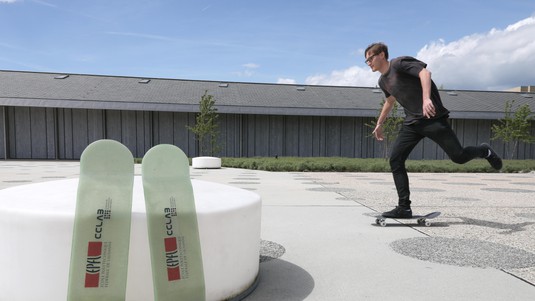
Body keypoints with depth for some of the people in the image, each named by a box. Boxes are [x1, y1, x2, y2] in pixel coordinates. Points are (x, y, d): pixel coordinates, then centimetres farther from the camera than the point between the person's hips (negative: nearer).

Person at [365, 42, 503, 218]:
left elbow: (424, 73, -24)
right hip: (411, 123, 7)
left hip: (433, 118, -7)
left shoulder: (399, 63, -9)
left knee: (458, 156, -6)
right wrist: (379, 123, 38)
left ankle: (484, 151, 30)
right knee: (395, 160, -7)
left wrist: (426, 98, -40)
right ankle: (404, 208, -4)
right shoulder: (383, 81, 16)